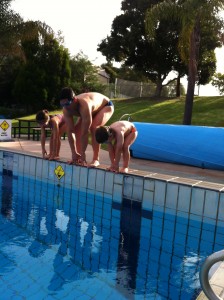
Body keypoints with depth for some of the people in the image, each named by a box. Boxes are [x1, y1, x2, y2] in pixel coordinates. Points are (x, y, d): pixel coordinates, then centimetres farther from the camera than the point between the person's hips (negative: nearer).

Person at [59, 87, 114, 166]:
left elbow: (85, 133, -42)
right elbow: (70, 131, -23)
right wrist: (74, 153, -25)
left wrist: (82, 154, -38)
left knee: (94, 127, -29)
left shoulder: (84, 106, -45)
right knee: (77, 129, -5)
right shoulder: (66, 109, -25)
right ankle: (79, 157, 4)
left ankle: (95, 159, -22)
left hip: (106, 106, -7)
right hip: (93, 109, 7)